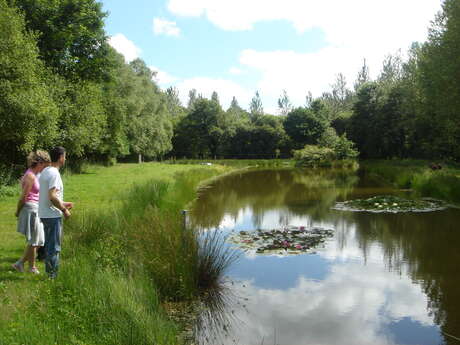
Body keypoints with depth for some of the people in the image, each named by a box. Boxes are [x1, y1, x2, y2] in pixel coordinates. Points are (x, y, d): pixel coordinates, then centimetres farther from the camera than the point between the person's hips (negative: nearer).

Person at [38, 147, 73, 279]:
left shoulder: (45, 171, 12)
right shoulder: (54, 173, -17)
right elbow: (52, 196, -25)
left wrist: (63, 204, 20)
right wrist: (64, 210, -15)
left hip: (44, 214, 10)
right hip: (53, 215, -10)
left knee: (49, 245, 17)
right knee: (54, 247, -1)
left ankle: (49, 272, 26)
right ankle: (53, 274, 5)